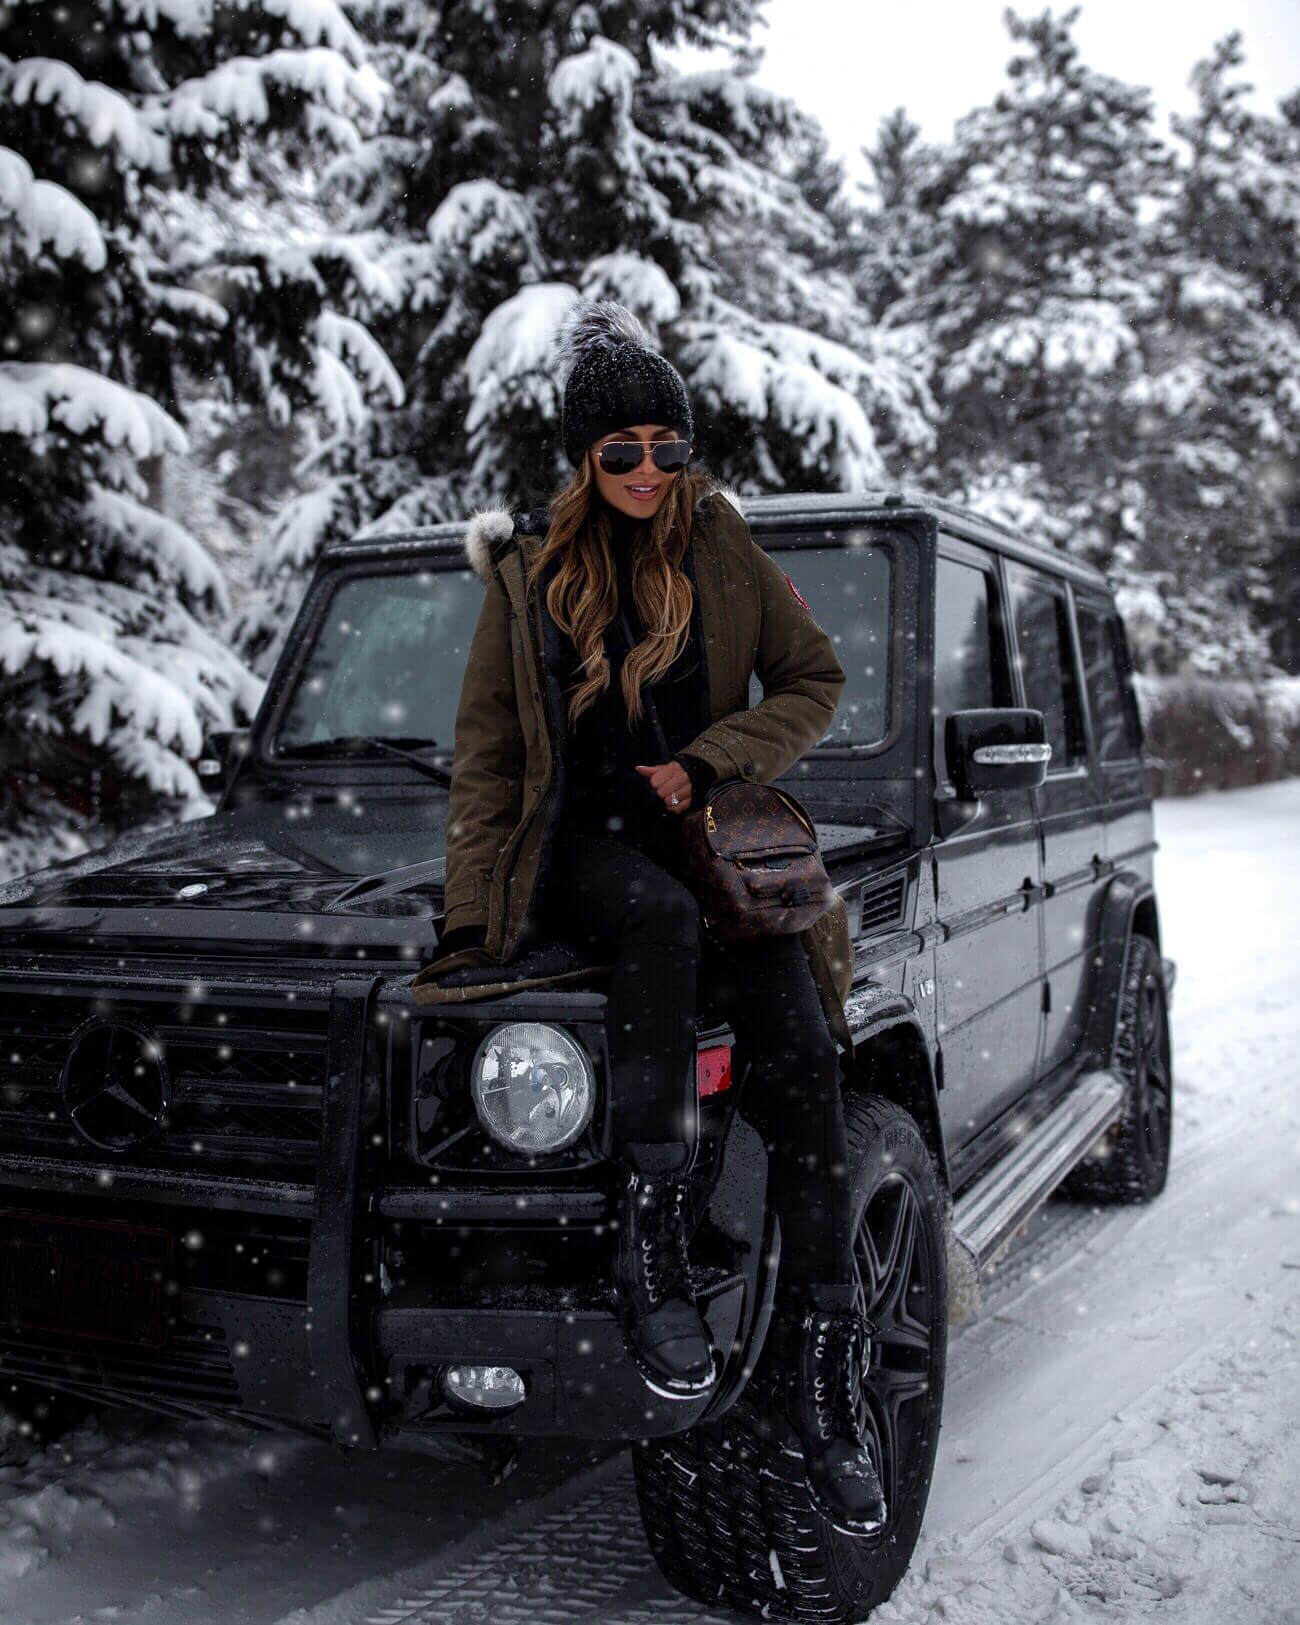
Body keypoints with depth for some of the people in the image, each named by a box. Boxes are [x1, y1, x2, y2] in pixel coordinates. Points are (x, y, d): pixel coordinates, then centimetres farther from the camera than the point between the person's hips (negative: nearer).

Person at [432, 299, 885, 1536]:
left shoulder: (723, 550, 8)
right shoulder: (529, 569, 7)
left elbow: (814, 682, 10)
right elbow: (486, 749, 7)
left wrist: (706, 764, -7)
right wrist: (474, 915, -2)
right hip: (583, 840, -1)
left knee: (802, 1063, -20)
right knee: (660, 918, -39)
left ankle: (825, 1391, -15)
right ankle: (649, 1255, -31)